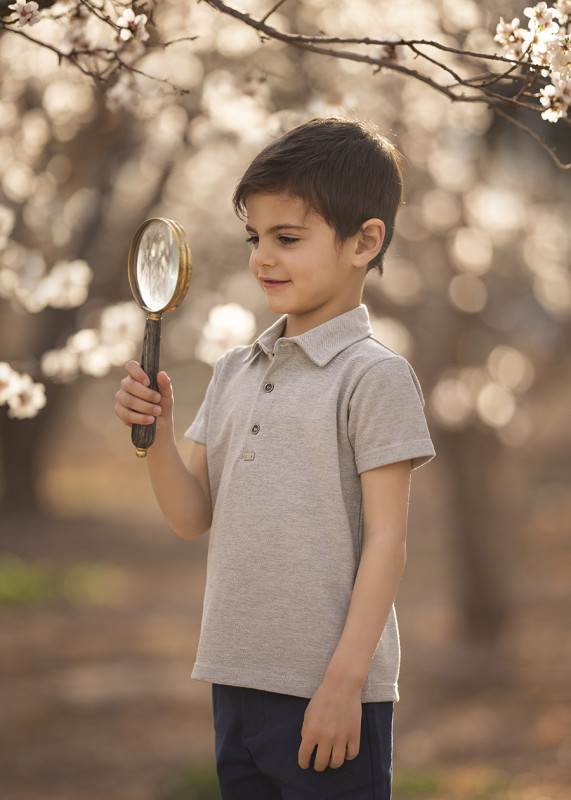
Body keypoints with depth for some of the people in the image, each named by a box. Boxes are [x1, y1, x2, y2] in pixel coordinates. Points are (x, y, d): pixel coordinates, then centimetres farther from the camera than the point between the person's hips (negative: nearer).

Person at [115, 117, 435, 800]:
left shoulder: (374, 376, -7)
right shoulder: (233, 372, 12)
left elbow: (385, 541, -11)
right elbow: (192, 518, 11)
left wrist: (345, 680, -15)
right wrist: (155, 433, -6)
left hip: (330, 694, -6)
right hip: (236, 680, 6)